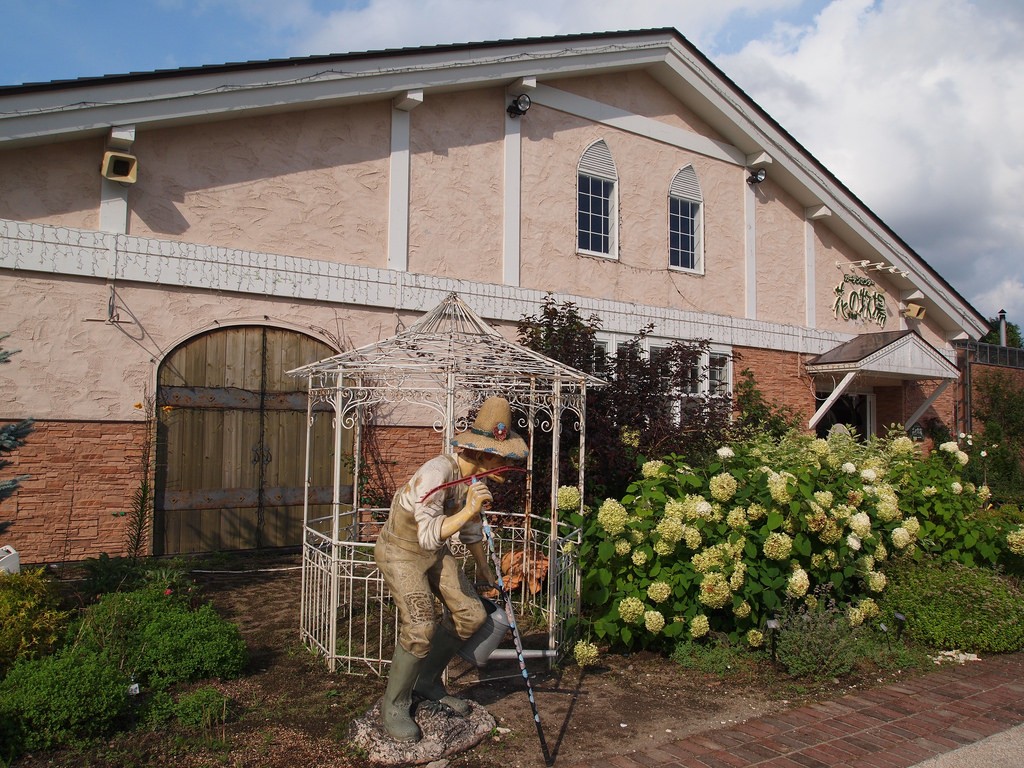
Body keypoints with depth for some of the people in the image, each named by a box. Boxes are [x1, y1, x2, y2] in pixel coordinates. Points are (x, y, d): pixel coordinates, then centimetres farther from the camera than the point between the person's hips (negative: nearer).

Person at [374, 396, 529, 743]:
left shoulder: (478, 475, -6)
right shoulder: (437, 473, -32)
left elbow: (472, 526, 10)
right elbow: (428, 535, -36)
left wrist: (482, 565, 18)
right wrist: (468, 510, -47)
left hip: (435, 551, 8)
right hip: (401, 549, -8)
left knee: (472, 615, 3)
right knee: (421, 626, -21)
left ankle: (427, 682, 23)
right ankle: (394, 704, 3)